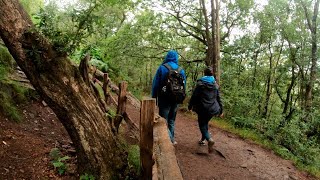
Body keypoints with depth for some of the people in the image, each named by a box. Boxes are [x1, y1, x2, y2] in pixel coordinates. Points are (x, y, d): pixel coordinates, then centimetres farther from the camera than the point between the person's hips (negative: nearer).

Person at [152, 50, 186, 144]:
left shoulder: (162, 68, -9)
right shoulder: (181, 70, 3)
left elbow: (155, 84, -9)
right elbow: (184, 86, 7)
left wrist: (154, 98, -2)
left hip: (164, 99, -5)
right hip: (175, 100, 5)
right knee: (171, 120, 20)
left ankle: (169, 140, -2)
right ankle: (172, 140, 27)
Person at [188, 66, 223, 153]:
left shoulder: (200, 83, -7)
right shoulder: (215, 85, 7)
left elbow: (194, 96, -7)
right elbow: (218, 98, 11)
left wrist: (190, 106, 6)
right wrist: (220, 110, 18)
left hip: (203, 109, -5)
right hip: (213, 109, 5)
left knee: (202, 125, 4)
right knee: (205, 123, 23)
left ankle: (209, 139, -20)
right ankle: (203, 139, 27)